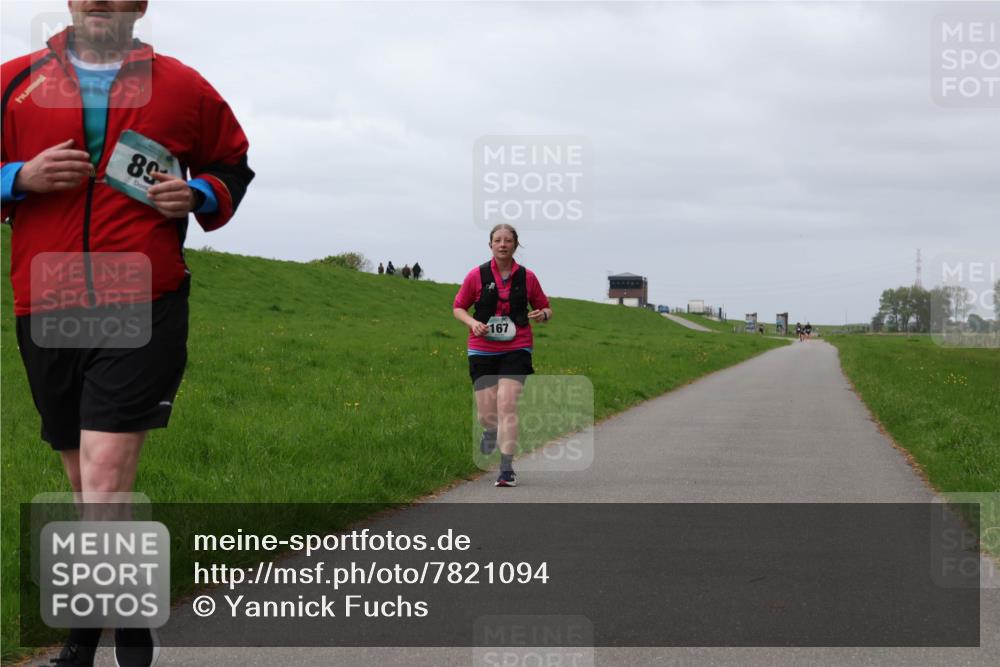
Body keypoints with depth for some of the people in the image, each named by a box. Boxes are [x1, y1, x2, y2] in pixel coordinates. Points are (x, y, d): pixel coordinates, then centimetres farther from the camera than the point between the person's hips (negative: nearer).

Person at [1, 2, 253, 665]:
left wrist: (199, 195, 0)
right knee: (88, 489, 13)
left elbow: (234, 164, 20)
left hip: (146, 309, -3)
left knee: (105, 479, -16)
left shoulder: (181, 86, 8)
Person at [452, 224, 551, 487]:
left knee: (507, 406, -16)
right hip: (482, 350, 1)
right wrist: (473, 322, -11)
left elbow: (545, 307, 15)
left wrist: (543, 314, -10)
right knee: (486, 414, 2)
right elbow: (458, 307, 10)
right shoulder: (477, 275, 1)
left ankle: (507, 469, -11)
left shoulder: (527, 277, 3)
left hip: (516, 350, -1)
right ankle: (491, 432, 41)